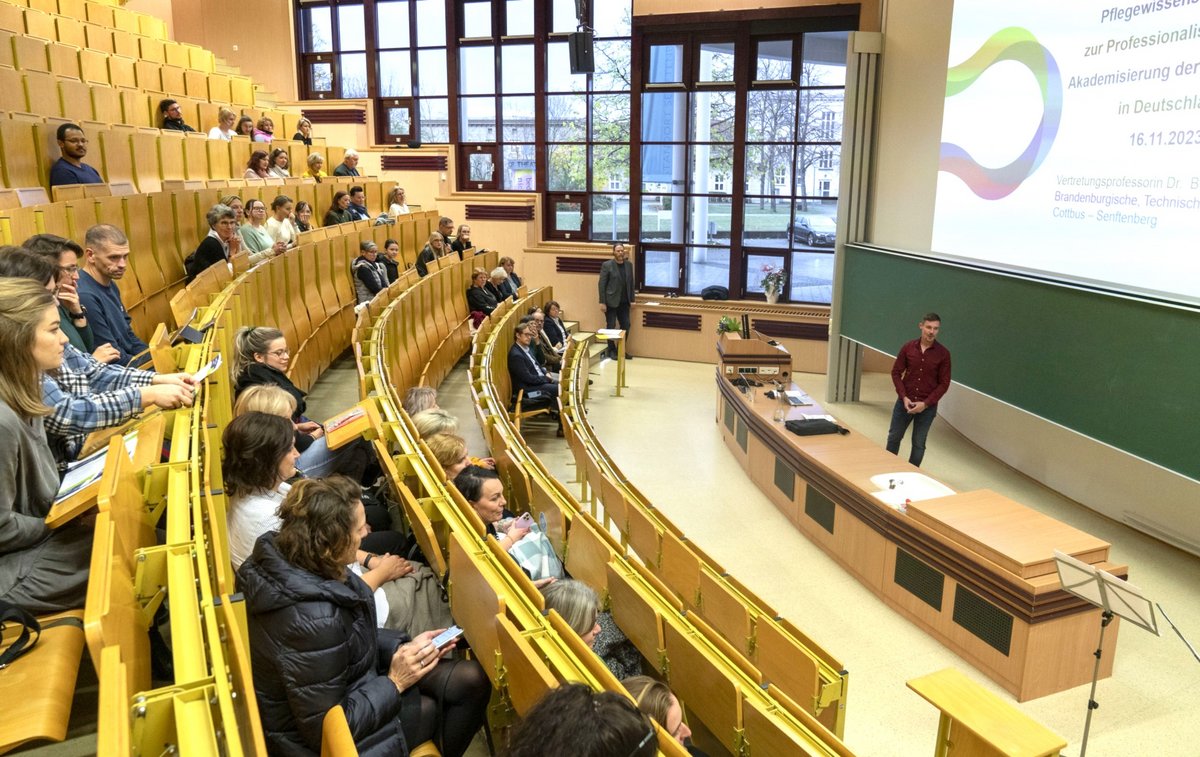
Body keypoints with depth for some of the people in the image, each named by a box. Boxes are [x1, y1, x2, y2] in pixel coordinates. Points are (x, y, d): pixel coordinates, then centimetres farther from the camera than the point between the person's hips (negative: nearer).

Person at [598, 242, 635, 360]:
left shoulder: (629, 265, 8)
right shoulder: (607, 265, -7)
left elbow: (631, 283, 12)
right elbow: (602, 284, -8)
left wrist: (632, 299, 7)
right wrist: (602, 302, -13)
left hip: (624, 302, 4)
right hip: (611, 301, -4)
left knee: (626, 325, 4)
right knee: (611, 326, 2)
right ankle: (612, 351, 14)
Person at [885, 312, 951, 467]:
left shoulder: (943, 353, -8)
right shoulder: (908, 347, -4)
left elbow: (944, 383, -6)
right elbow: (896, 373, 1)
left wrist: (925, 403, -14)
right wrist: (904, 397, -11)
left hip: (928, 406, -1)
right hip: (904, 402, 2)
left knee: (919, 444, 8)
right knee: (894, 437, 12)